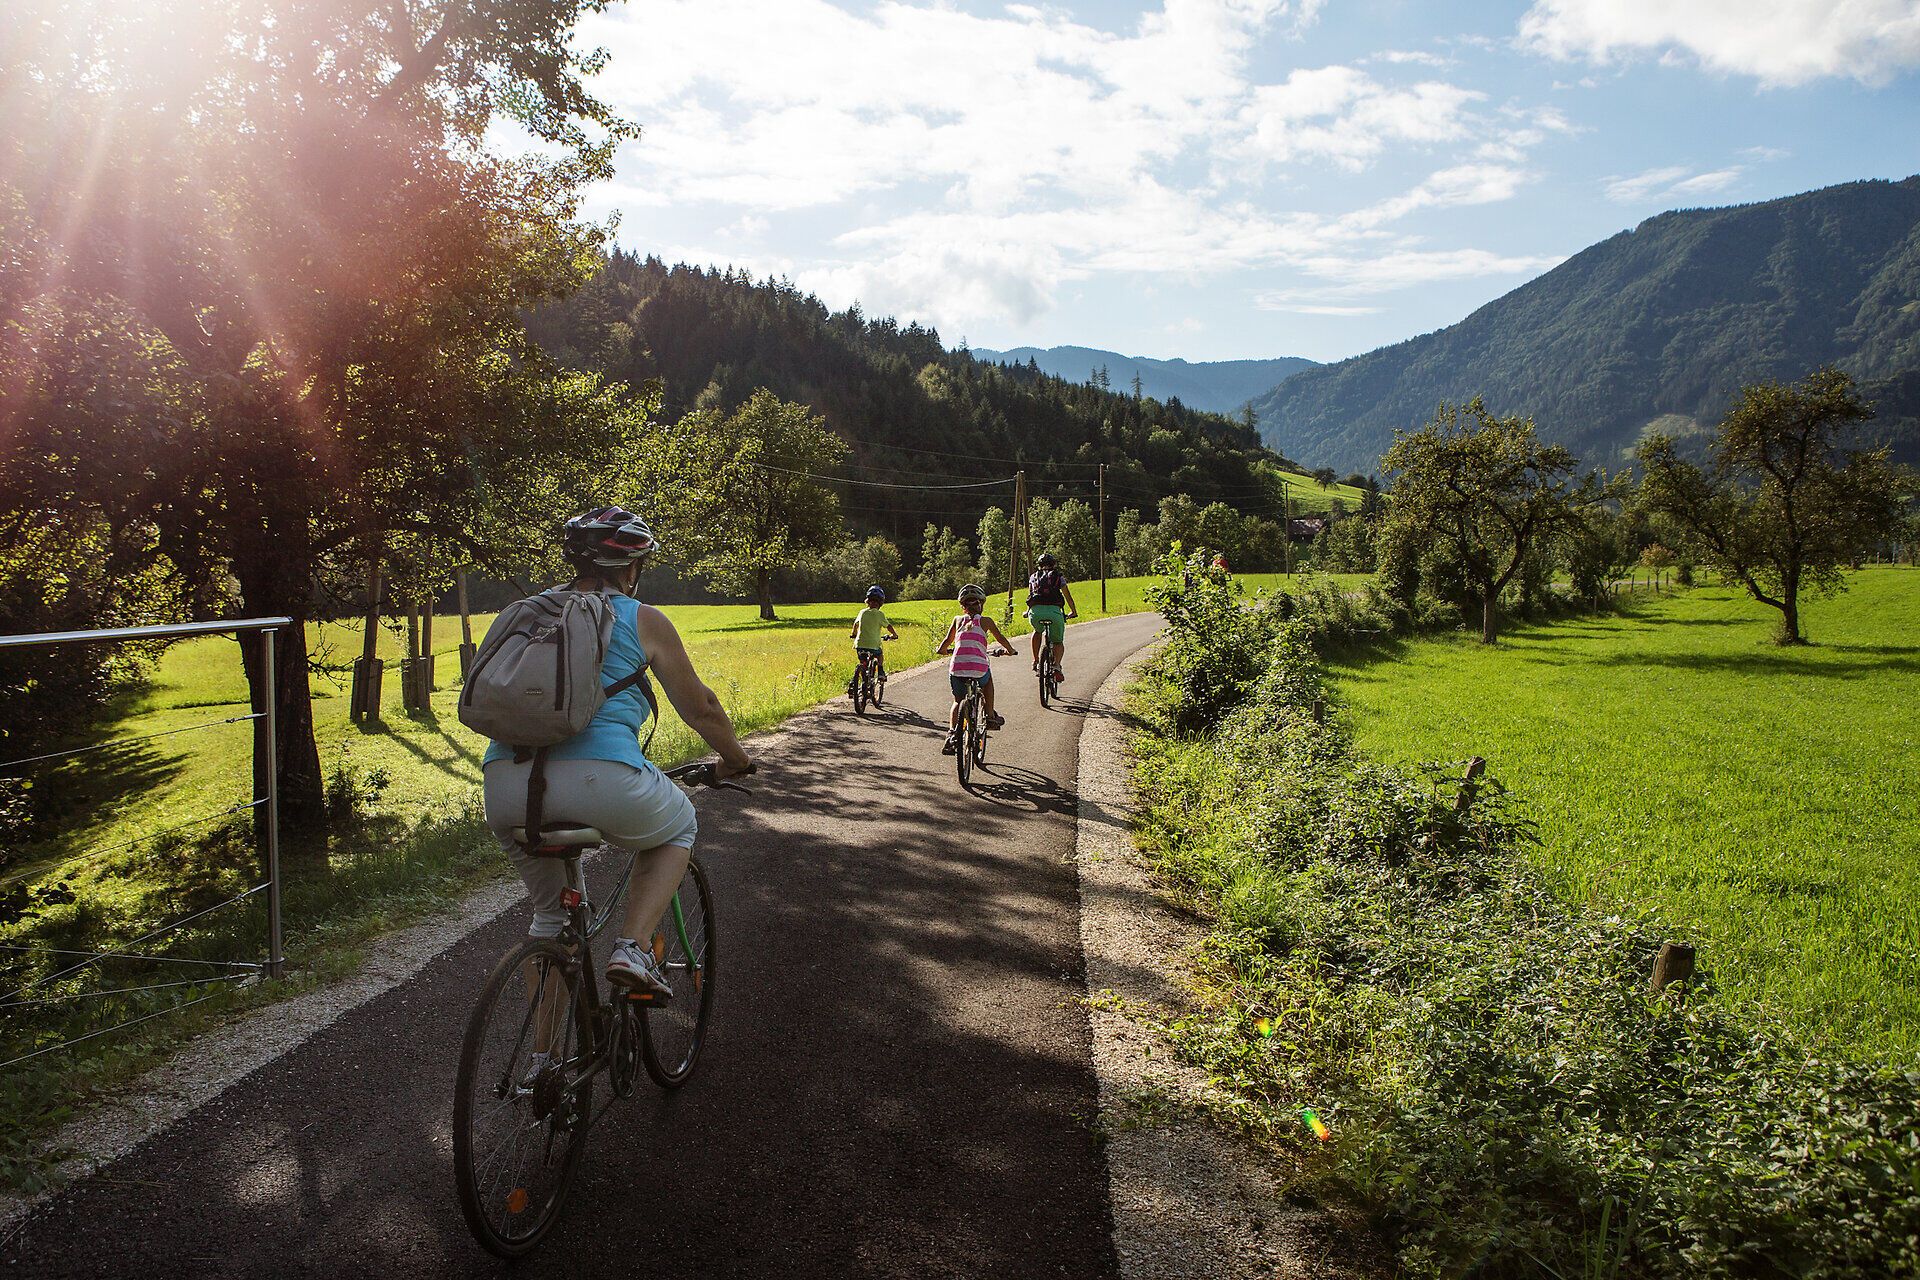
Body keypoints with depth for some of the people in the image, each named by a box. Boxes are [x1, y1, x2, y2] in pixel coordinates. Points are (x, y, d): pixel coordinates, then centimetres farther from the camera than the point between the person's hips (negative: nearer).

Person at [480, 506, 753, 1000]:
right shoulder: (643, 620, 9)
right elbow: (699, 707, 16)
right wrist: (735, 757, 35)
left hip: (504, 783, 5)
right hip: (598, 777, -5)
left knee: (549, 911, 28)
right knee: (678, 829, 27)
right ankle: (632, 949, 7)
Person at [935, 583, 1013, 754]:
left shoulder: (958, 620, 16)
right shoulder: (985, 621, 13)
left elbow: (947, 640, 23)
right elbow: (1001, 638, 25)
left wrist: (940, 650, 45)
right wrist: (1010, 650, 45)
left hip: (956, 669, 1)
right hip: (979, 668, -1)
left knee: (958, 701, 22)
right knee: (987, 680, 35)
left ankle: (952, 732, 2)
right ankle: (990, 716, 33)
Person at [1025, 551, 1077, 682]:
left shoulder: (1034, 577, 24)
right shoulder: (1058, 576, 19)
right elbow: (1067, 596, 24)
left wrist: (1028, 611, 49)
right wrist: (1073, 612, 38)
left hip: (1035, 611, 2)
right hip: (1054, 611, -2)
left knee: (1038, 631, 35)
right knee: (1058, 642, 14)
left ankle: (1036, 661, 26)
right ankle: (1057, 665, -13)